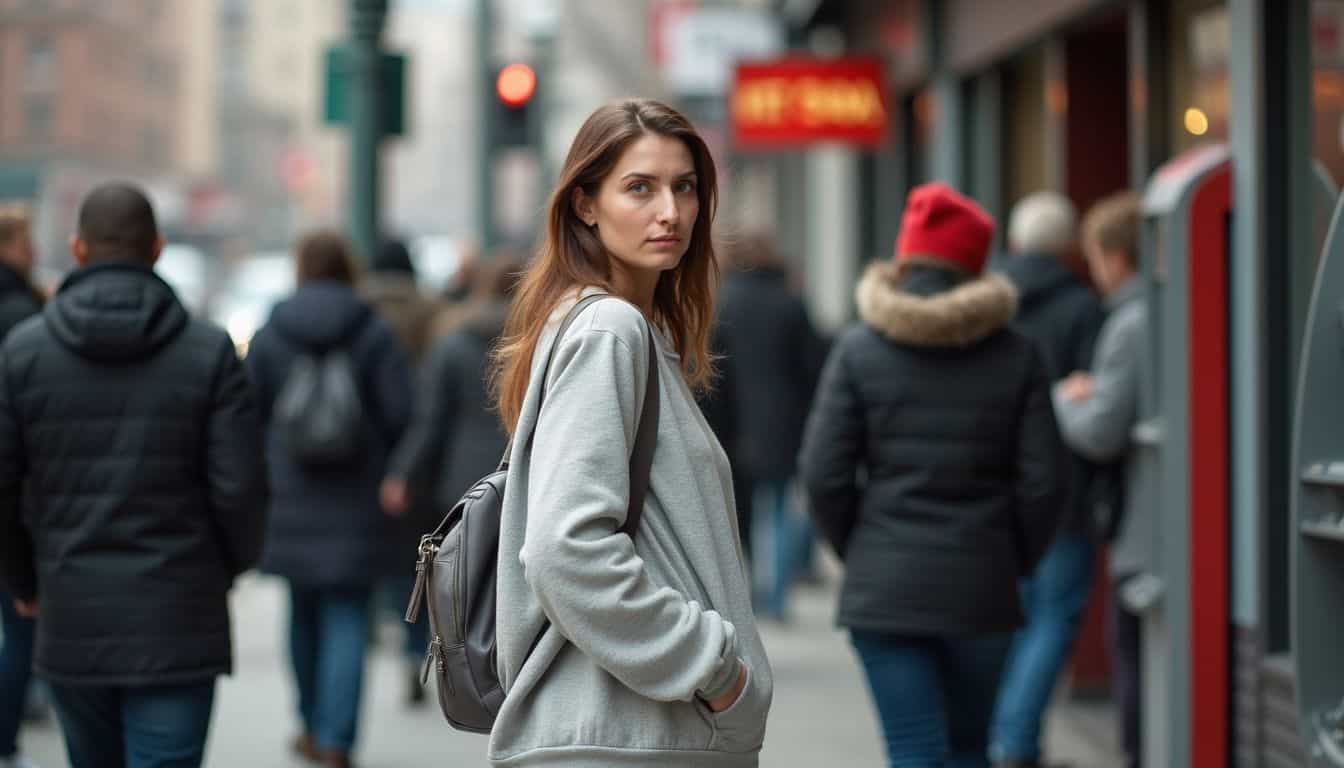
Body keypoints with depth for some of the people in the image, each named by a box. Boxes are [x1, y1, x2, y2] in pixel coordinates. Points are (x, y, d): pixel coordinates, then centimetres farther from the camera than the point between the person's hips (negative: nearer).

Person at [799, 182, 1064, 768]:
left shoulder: (859, 350, -2)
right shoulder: (1016, 355, 1)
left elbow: (824, 473, -6)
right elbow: (1041, 479, -2)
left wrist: (855, 549, 10)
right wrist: (1016, 561, 12)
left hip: (885, 587, -1)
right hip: (982, 587, 2)